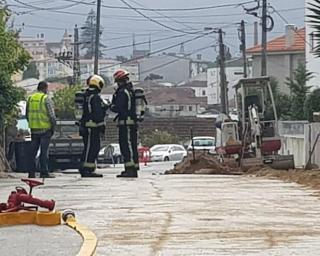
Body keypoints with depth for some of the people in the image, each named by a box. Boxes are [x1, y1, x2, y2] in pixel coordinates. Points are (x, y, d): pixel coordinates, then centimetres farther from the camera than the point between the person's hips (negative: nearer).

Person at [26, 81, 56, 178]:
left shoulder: (30, 98, 8)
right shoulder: (46, 99, -9)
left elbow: (27, 115, 14)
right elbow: (51, 115, -12)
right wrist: (53, 127, 0)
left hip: (34, 129, 5)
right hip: (45, 129, -5)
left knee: (33, 151, 10)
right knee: (44, 151, -2)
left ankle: (31, 172, 10)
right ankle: (44, 172, -3)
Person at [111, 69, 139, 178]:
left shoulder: (122, 92, -12)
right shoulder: (132, 91, 17)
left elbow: (118, 108, -16)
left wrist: (112, 107, 4)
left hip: (125, 123, -9)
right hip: (134, 123, 9)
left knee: (126, 145, -11)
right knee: (133, 146, 11)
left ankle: (130, 169, -17)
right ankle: (134, 169, 13)